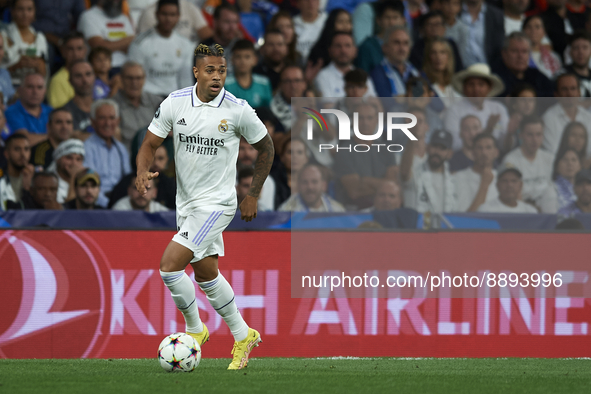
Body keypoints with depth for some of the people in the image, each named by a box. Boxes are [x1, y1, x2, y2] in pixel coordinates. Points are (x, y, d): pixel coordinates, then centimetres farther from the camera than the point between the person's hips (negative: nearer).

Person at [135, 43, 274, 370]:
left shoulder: (238, 110, -12)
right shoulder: (175, 103, -4)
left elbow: (265, 148, 3)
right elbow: (150, 144, 2)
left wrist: (253, 196, 3)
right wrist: (143, 172, -20)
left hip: (216, 204, -5)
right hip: (185, 202, 5)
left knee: (169, 265, -16)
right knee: (205, 273, 16)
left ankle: (194, 328, 5)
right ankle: (243, 336, 32)